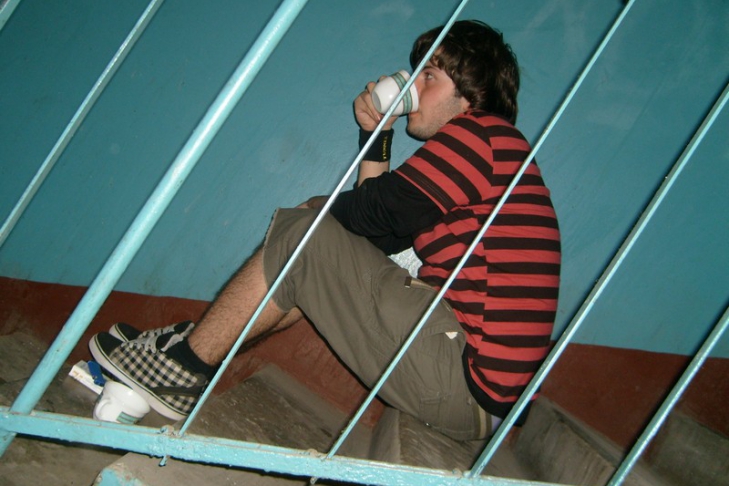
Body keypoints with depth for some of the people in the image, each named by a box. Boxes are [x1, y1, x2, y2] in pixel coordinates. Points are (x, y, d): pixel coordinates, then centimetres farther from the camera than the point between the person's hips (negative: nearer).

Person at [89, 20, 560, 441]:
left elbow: (373, 214, -13)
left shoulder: (480, 132, -7)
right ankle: (190, 345, 16)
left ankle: (184, 364, 4)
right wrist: (377, 134, 16)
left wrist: (315, 211, 8)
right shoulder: (491, 145, 23)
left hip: (464, 386, -10)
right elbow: (379, 231, 18)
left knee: (304, 235, -9)